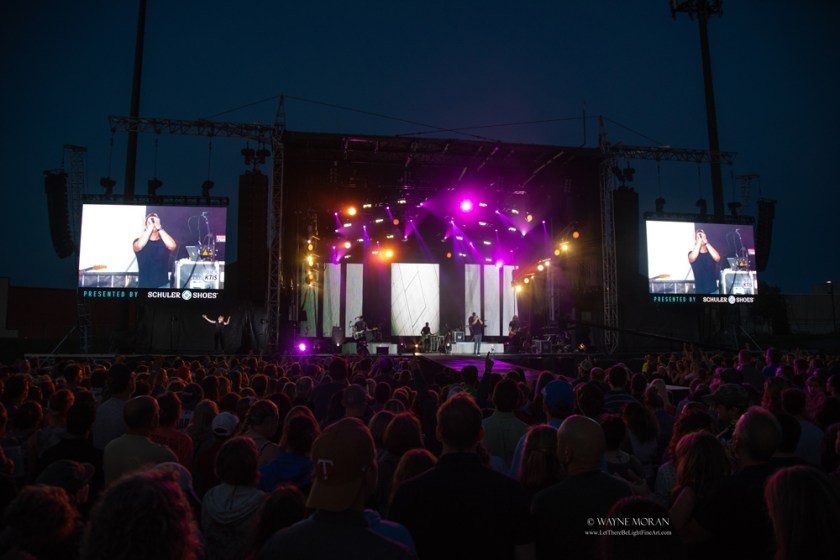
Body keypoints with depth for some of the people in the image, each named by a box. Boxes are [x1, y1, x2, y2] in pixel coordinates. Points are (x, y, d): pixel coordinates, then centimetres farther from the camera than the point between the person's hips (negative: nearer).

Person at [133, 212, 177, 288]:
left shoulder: (164, 242, 5)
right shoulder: (139, 241, 4)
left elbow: (172, 246, -19)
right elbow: (139, 246, -21)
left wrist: (159, 228, -17)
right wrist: (151, 226, -16)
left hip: (163, 285, 1)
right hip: (144, 285, 0)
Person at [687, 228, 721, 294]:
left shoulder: (711, 253, 6)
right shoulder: (692, 253, 1)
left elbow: (717, 258, -18)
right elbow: (692, 258, -24)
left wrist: (706, 242, -18)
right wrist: (699, 241, -18)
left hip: (713, 290, 2)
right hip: (699, 291, -2)